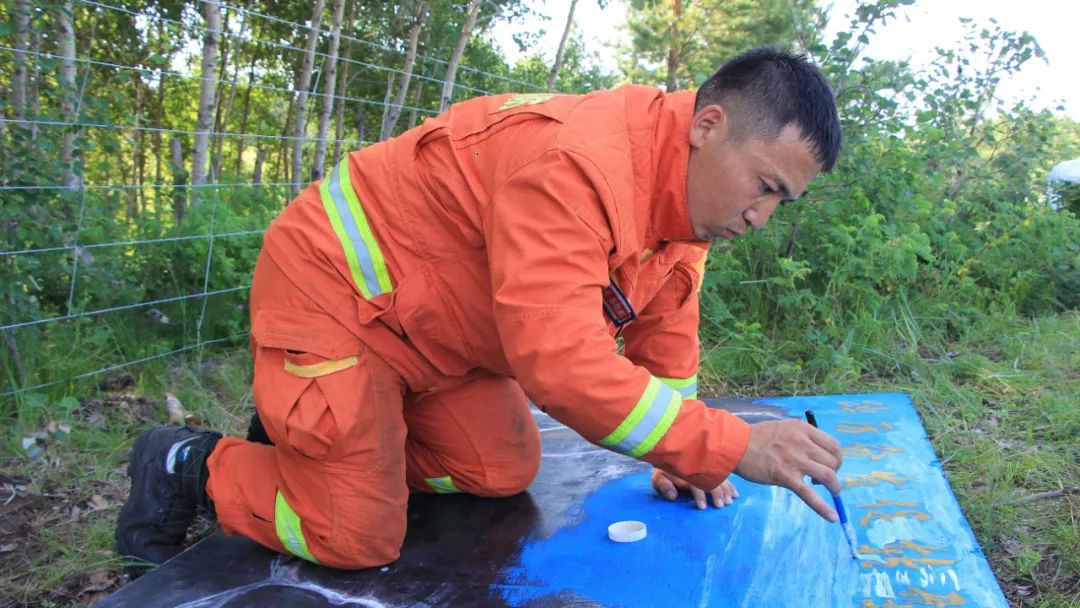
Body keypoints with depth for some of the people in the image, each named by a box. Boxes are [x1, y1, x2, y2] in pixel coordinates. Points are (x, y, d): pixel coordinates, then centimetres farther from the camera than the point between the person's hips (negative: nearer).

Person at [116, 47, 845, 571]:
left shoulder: (682, 183, -2)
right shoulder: (573, 161, -34)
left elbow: (666, 340, 8)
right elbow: (558, 359, -40)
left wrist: (683, 456, 1)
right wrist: (731, 445, -36)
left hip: (428, 324, 9)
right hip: (332, 290, -9)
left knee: (504, 473, 7)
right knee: (356, 536, -10)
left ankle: (315, 438, 22)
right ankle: (189, 467, 14)